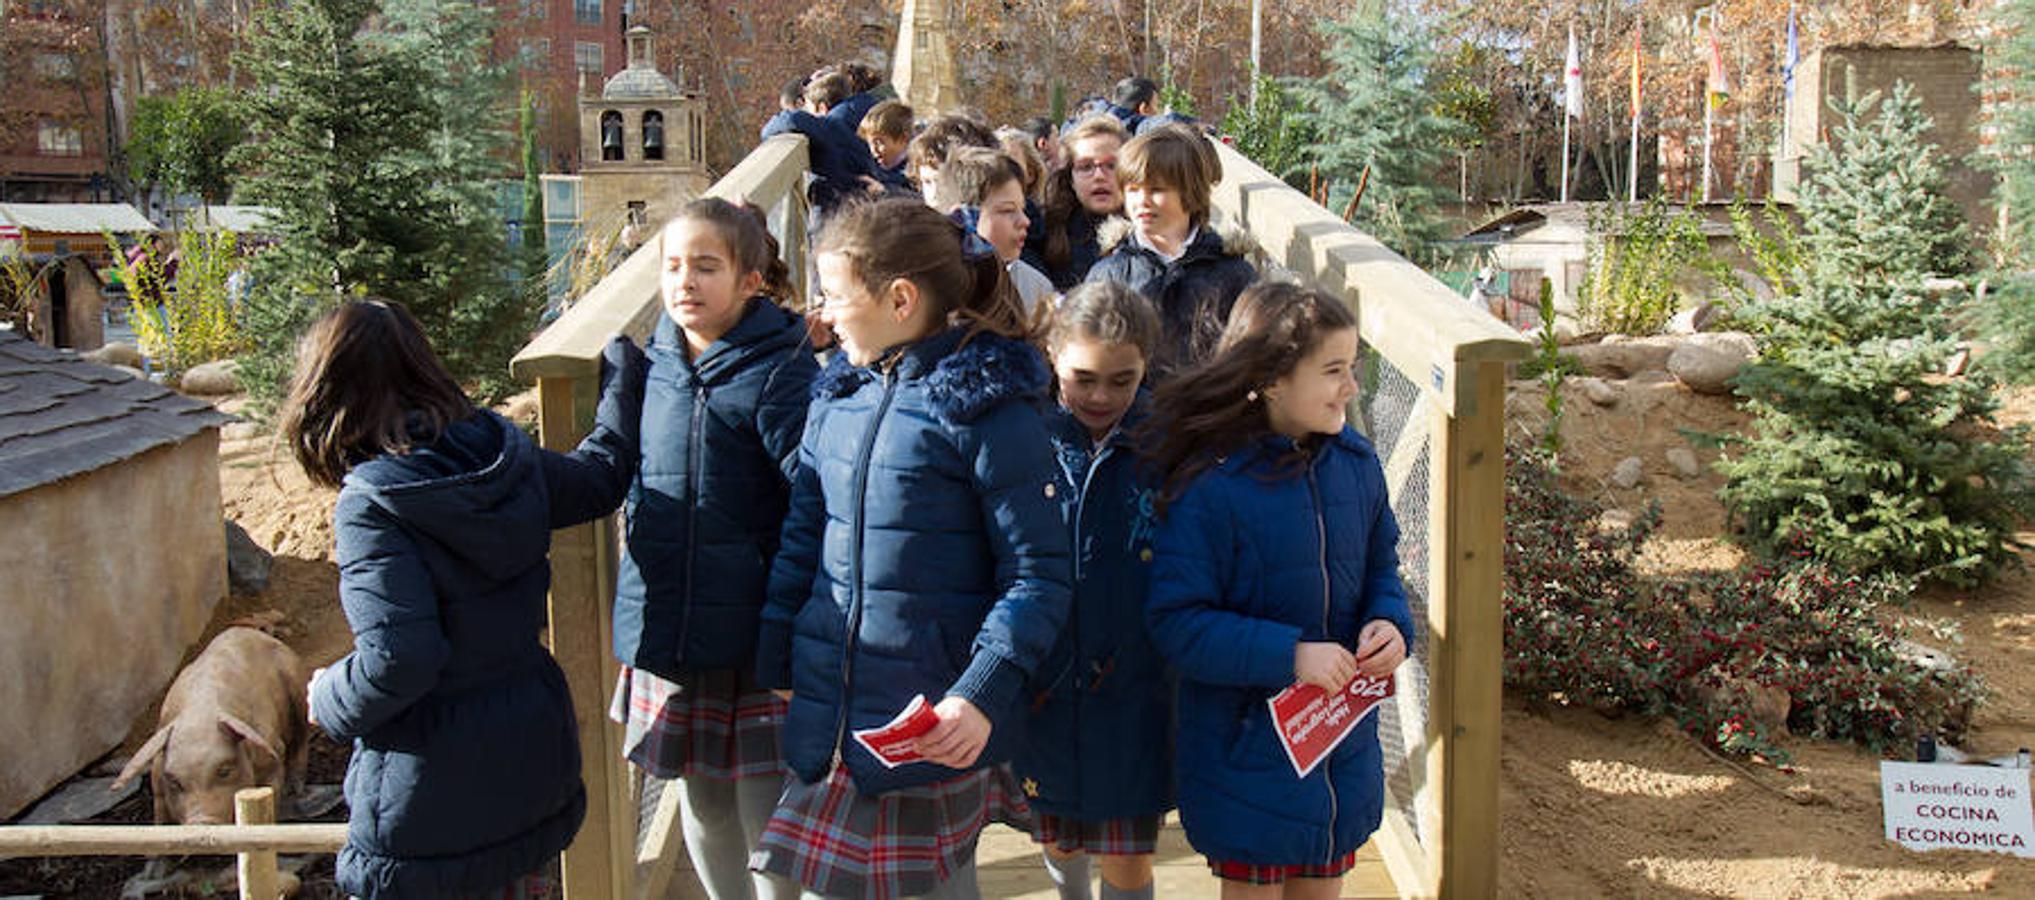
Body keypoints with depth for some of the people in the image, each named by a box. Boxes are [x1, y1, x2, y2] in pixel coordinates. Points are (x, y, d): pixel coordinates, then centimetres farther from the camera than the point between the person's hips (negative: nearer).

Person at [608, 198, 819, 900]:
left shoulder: (779, 371, -13)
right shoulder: (652, 366, 7)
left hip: (751, 636, -6)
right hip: (665, 630, 7)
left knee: (768, 817, 1)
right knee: (702, 809, 20)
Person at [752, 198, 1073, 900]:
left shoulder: (990, 406, -12)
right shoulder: (836, 393, 8)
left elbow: (1038, 574, -13)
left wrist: (981, 696, -23)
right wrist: (772, 664, 11)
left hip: (939, 727, -6)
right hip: (827, 710, 6)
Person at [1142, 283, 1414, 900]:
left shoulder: (1356, 461, -3)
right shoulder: (1208, 484, -22)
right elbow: (1177, 623, -21)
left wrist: (1389, 621, -9)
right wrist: (1288, 655, -27)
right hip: (1246, 743, -5)